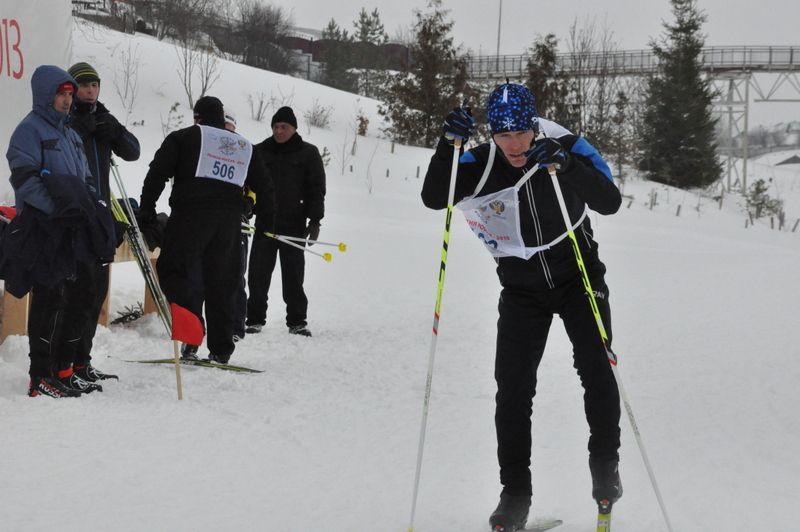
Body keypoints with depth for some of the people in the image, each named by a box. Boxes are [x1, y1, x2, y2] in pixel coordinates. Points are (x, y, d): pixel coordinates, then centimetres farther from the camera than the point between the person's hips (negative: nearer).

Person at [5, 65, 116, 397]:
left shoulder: (70, 134, 22)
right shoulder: (30, 130, -5)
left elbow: (85, 181, 27)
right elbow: (24, 180, -16)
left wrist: (95, 206, 9)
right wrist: (58, 207, -23)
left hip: (76, 232, 9)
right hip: (43, 231, -9)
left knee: (80, 299, 10)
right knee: (50, 301, -10)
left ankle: (64, 370, 19)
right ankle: (41, 377, -6)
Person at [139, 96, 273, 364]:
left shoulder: (182, 138, 7)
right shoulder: (245, 146, 20)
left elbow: (157, 174, -1)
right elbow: (264, 188, 20)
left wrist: (146, 212, 2)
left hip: (190, 214, -4)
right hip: (229, 219, 4)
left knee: (172, 270, -2)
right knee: (220, 283, 10)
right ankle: (221, 349, 9)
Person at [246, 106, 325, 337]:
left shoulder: (308, 153, 5)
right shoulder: (260, 152, 9)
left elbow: (316, 189, 4)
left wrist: (315, 220, -4)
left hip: (294, 225, -2)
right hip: (264, 223, 2)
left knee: (293, 275, 2)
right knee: (258, 274, 0)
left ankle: (297, 322, 7)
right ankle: (255, 320, 6)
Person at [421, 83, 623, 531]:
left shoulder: (566, 148, -17)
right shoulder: (481, 165, -14)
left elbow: (611, 202, -26)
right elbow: (433, 198, -22)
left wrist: (565, 164, -41)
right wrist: (450, 145, -35)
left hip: (579, 278, -1)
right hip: (522, 289, 1)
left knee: (596, 369, -14)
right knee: (513, 387, -5)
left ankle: (605, 465, 10)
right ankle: (515, 494, 3)